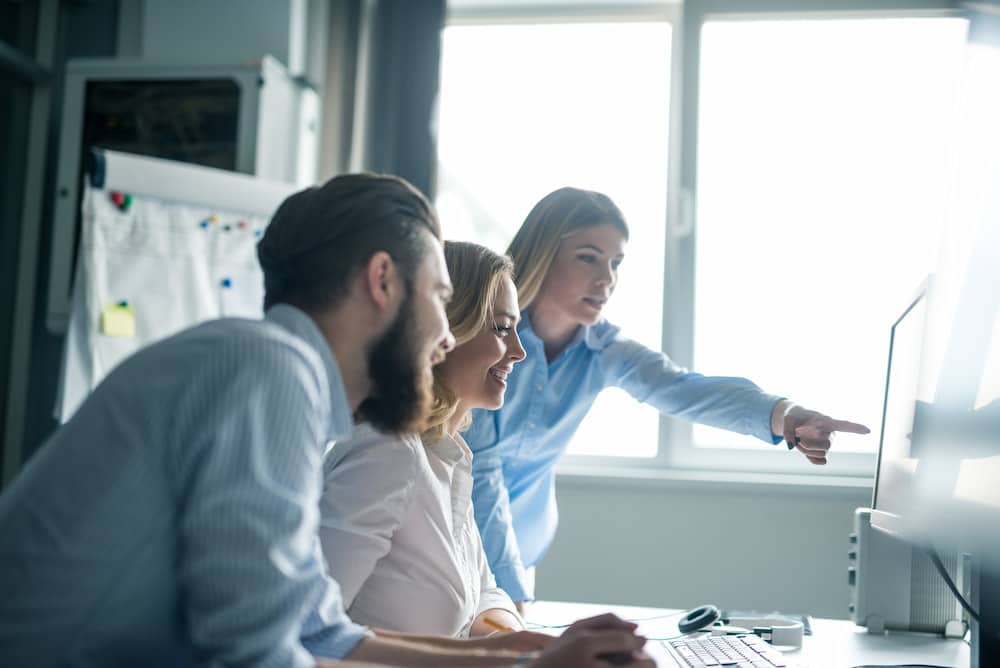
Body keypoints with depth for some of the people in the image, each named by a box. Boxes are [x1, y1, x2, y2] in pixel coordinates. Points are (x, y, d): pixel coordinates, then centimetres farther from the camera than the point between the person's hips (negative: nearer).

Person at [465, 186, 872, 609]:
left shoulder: (603, 351, -8)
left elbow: (683, 389, -26)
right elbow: (479, 469, -22)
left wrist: (780, 414, -46)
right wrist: (512, 595, -25)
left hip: (517, 546, 4)